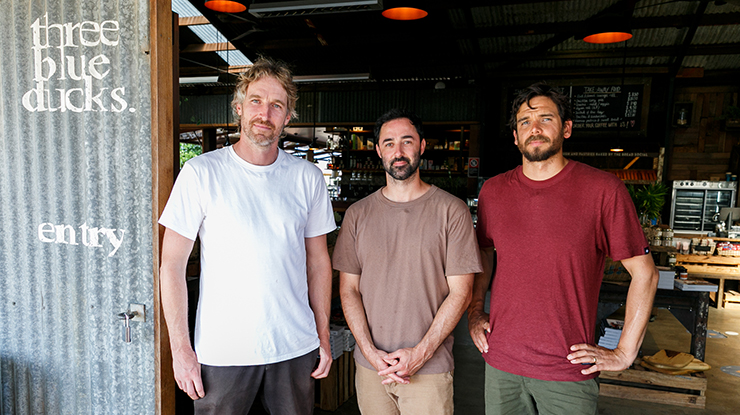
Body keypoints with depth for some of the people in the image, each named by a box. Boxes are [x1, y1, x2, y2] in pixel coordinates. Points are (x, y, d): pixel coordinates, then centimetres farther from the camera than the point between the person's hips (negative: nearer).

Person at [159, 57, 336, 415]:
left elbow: (317, 260, 7)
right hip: (222, 352, -2)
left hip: (295, 347, 3)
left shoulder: (307, 177, 2)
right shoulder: (201, 173, -6)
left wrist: (323, 336, 6)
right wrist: (180, 348, -8)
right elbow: (172, 264, -5)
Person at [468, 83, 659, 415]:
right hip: (500, 362, 3)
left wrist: (624, 353, -5)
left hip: (568, 369, -3)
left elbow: (644, 273, -4)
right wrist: (475, 311, 7)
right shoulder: (492, 191, 3)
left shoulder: (603, 190, -9)